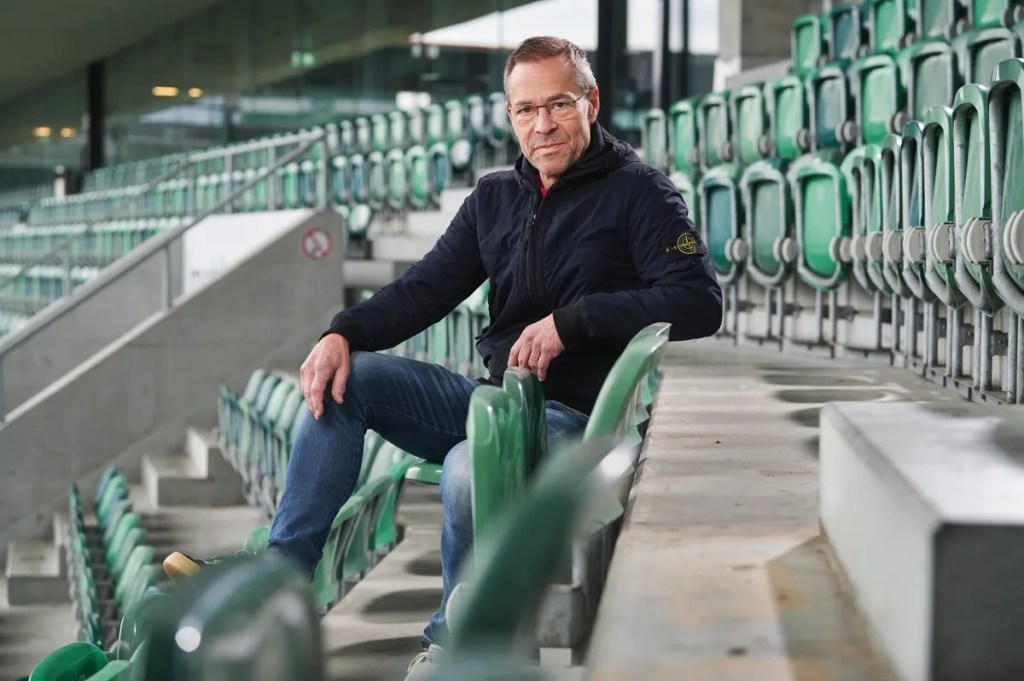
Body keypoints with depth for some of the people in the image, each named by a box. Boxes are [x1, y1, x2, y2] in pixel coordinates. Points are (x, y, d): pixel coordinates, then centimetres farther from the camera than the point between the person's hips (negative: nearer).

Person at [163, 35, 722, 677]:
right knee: (343, 376, -8)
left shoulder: (639, 192, -5)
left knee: (470, 470, -37)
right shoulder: (495, 197, 14)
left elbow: (700, 302, -16)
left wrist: (571, 320, -22)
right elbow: (426, 288, 11)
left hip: (575, 416, -7)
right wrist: (343, 334, -8)